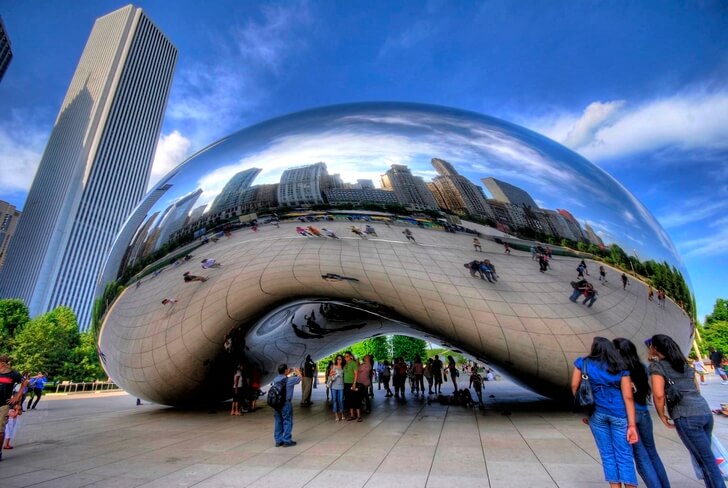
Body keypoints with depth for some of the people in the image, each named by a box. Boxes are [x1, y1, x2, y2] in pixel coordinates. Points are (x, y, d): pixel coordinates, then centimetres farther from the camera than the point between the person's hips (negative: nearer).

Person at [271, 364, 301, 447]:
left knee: (278, 422, 14)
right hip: (285, 403, -6)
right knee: (287, 422, 6)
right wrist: (298, 371, 20)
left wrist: (289, 373, 28)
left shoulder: (275, 379, 1)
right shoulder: (289, 380, -15)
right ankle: (287, 441, 11)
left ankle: (278, 441, 21)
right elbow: (299, 378, 1)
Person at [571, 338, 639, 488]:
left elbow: (575, 386, 2)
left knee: (608, 454, 11)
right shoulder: (620, 369, 0)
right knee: (624, 455, 6)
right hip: (618, 414, 0)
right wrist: (632, 425, -5)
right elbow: (628, 397, -6)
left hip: (596, 413, 0)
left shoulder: (583, 363, 2)